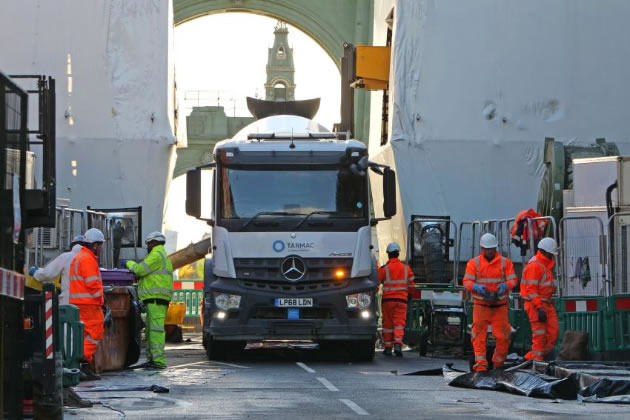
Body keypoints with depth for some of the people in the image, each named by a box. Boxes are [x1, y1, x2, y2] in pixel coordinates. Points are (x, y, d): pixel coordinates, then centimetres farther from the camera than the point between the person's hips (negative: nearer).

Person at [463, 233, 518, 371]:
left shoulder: (505, 262, 5)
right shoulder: (474, 263, 2)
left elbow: (513, 280, 0)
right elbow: (467, 282, -5)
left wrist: (505, 286, -23)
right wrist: (478, 288, -26)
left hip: (499, 306, 1)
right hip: (481, 306, -1)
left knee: (503, 335, 0)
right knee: (479, 334, -9)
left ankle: (499, 360, 20)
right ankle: (480, 362, -10)